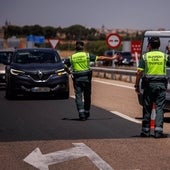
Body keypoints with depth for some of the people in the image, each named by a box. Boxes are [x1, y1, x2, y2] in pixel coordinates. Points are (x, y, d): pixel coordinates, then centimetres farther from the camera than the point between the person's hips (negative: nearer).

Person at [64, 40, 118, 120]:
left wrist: (69, 72, 24)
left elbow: (66, 67, 4)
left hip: (77, 78, 0)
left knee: (78, 96, 1)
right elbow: (100, 58, 0)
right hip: (86, 78, 0)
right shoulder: (87, 55, -1)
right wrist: (111, 58, 7)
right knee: (87, 96, 12)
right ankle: (86, 113, 21)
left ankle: (81, 113, -12)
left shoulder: (71, 57, 2)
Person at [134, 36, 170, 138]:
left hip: (149, 84, 0)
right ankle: (158, 131, -8)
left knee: (147, 108, 8)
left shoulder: (145, 56, 0)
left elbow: (139, 72, -4)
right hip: (161, 84, 0)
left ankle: (145, 131, 13)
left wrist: (137, 86, 3)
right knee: (160, 108, 0)